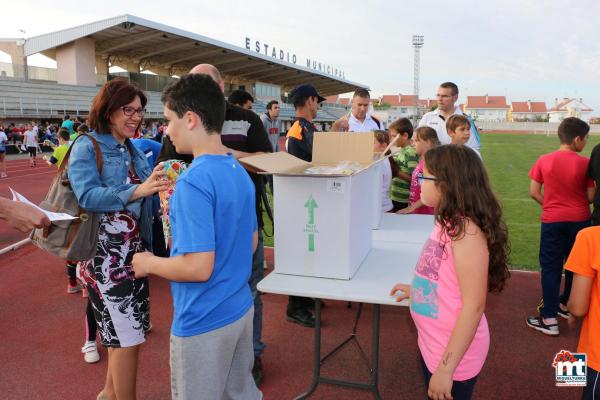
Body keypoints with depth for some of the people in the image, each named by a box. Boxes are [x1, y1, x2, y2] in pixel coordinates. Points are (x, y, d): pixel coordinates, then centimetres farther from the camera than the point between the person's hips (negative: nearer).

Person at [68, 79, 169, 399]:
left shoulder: (133, 150, 10)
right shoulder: (86, 147, -10)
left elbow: (143, 195, 12)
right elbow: (87, 196, -25)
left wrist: (161, 187, -10)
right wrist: (138, 191, -38)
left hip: (134, 250, 7)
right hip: (106, 255, -7)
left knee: (121, 331, 19)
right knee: (129, 337, -4)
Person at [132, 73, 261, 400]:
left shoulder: (194, 181, -24)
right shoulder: (239, 172, 3)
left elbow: (198, 267, -26)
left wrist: (149, 263, -10)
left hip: (203, 323, -8)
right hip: (241, 308, 8)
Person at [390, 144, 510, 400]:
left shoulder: (466, 232, -26)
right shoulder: (449, 223, -1)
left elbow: (473, 306, -26)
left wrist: (446, 368, -23)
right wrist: (416, 289, 15)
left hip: (453, 354, -8)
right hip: (432, 344, 8)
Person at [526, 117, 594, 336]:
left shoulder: (544, 160, -6)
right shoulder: (585, 163, -10)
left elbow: (534, 192, -3)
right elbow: (591, 197, -7)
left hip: (552, 221, 0)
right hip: (579, 220, 0)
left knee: (551, 268, 4)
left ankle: (549, 319, 3)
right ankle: (567, 305, 34)